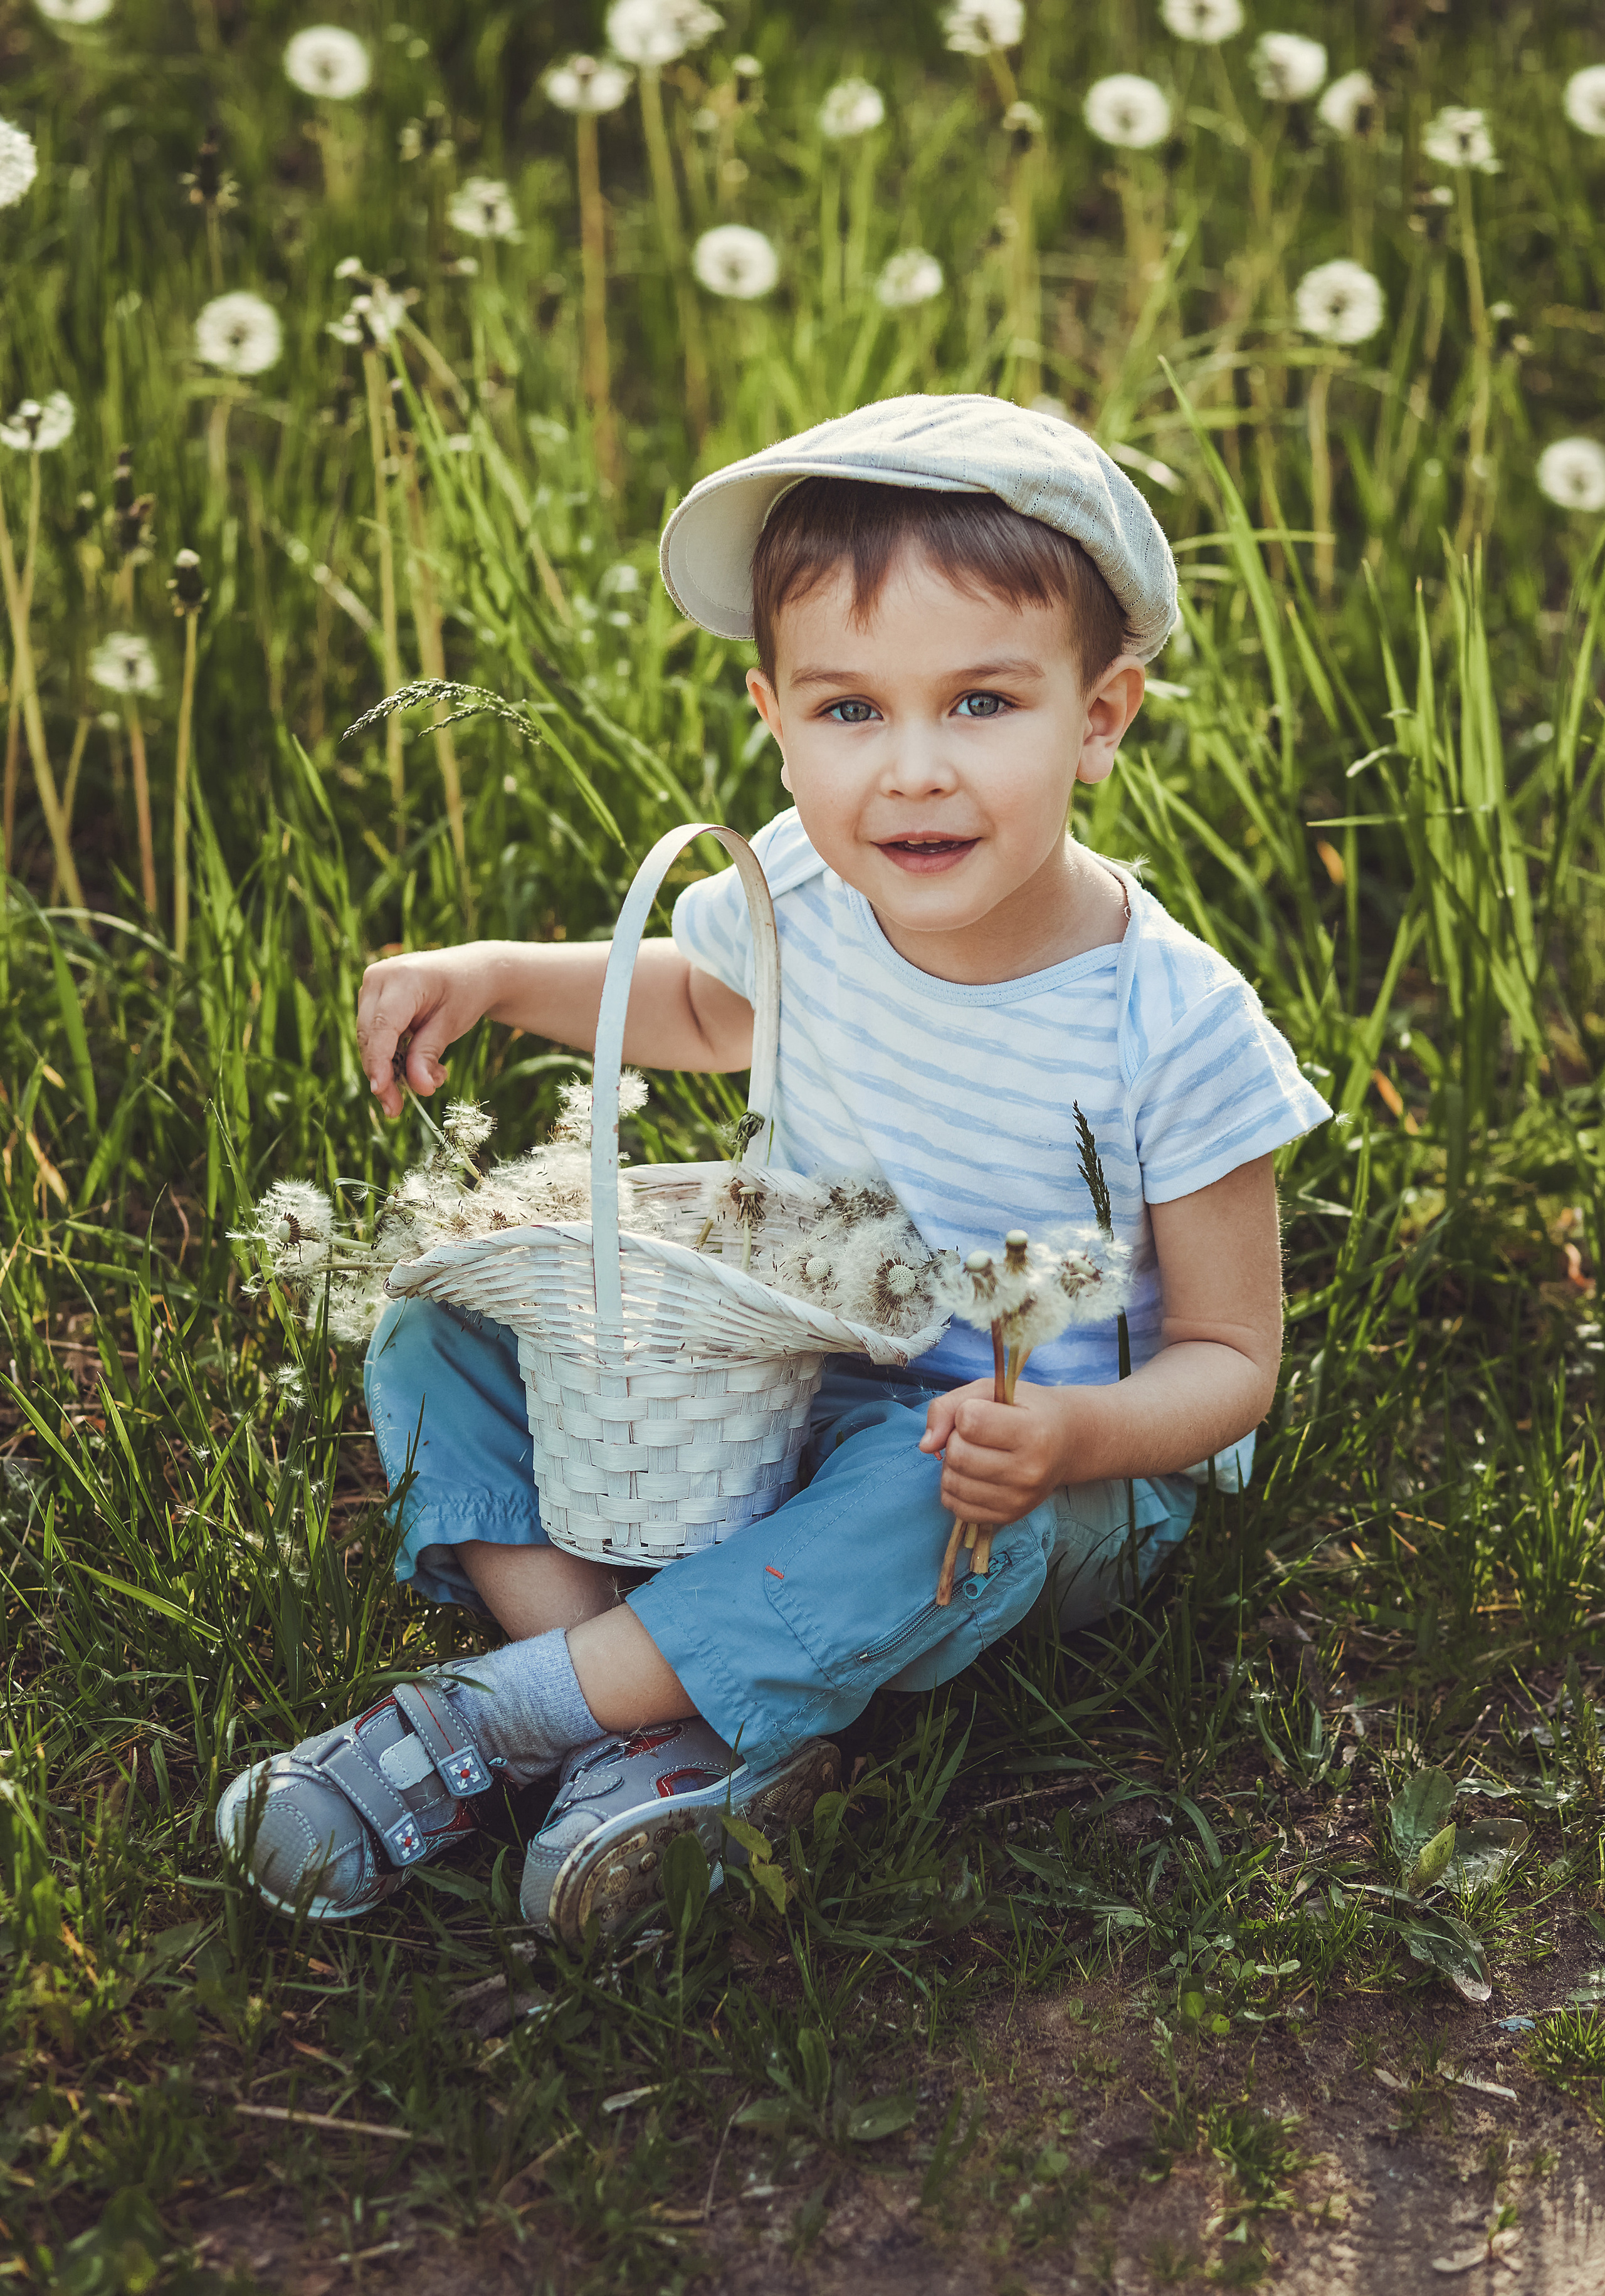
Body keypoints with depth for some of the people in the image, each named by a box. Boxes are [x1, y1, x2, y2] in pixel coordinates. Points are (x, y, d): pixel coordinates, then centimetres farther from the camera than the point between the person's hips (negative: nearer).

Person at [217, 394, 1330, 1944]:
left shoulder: (1171, 1029, -26)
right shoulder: (804, 888, -13)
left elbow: (1228, 1356, -15)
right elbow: (706, 1008, 14)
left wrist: (1074, 1432, -37)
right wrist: (501, 975, -3)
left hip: (1036, 1468, -5)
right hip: (779, 1373, 5)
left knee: (940, 1502, -40)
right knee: (436, 1331, -8)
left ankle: (488, 1717, -27)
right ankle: (657, 1748, -25)